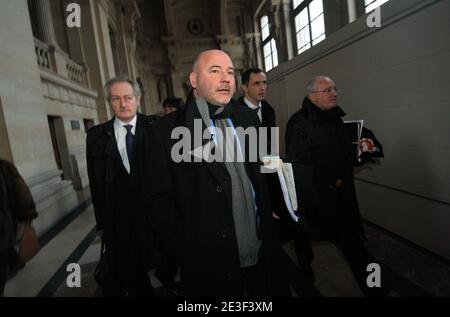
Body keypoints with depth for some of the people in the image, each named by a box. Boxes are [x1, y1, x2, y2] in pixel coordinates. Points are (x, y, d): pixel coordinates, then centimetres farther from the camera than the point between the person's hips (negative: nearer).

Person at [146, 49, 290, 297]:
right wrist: (188, 254, -13)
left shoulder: (248, 119, 5)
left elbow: (261, 175, 10)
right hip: (210, 266, -4)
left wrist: (268, 228, 4)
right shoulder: (166, 131, -10)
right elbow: (161, 200, -10)